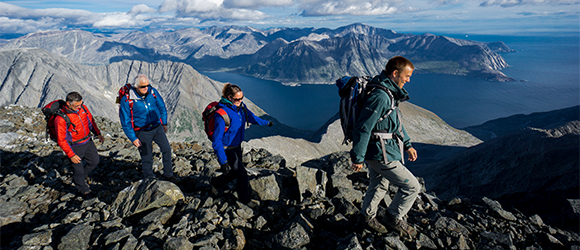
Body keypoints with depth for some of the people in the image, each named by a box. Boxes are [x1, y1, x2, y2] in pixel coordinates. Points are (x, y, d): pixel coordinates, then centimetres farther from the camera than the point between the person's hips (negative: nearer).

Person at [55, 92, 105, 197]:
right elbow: (61, 140, -20)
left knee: (94, 161, 19)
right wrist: (71, 155, -19)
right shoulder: (61, 119, -26)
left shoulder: (83, 108, -9)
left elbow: (90, 121, 11)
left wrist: (98, 134, 9)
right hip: (74, 147, -6)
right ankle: (84, 189, 31)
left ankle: (79, 178, 44)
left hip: (88, 142, 6)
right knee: (78, 169, 7)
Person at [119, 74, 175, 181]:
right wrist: (133, 138, -11)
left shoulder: (152, 91, -8)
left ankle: (168, 175, 17)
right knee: (147, 157, 5)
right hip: (142, 132, -3)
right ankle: (149, 179, 27)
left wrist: (164, 123, 13)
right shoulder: (127, 100, -18)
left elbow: (162, 107, 9)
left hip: (157, 127, 4)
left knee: (167, 149, 0)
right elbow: (125, 122, -10)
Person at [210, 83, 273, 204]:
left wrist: (266, 123, 29)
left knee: (235, 173, 19)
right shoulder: (222, 114, -30)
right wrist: (223, 161, -33)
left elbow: (251, 117, 15)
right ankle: (244, 199, 23)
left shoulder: (240, 106, -7)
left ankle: (215, 183, 46)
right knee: (242, 174, -2)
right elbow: (216, 140, -29)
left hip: (237, 146, 8)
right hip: (226, 149, -8)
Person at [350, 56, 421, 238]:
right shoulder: (380, 96, -26)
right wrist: (358, 158, -21)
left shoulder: (390, 93, 9)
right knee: (412, 186, 2)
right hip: (381, 154, -10)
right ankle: (393, 218, 22)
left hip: (379, 150, 10)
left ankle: (368, 216, 46)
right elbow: (363, 128, -26)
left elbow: (396, 122, 20)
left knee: (378, 185, 26)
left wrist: (407, 144, 19)